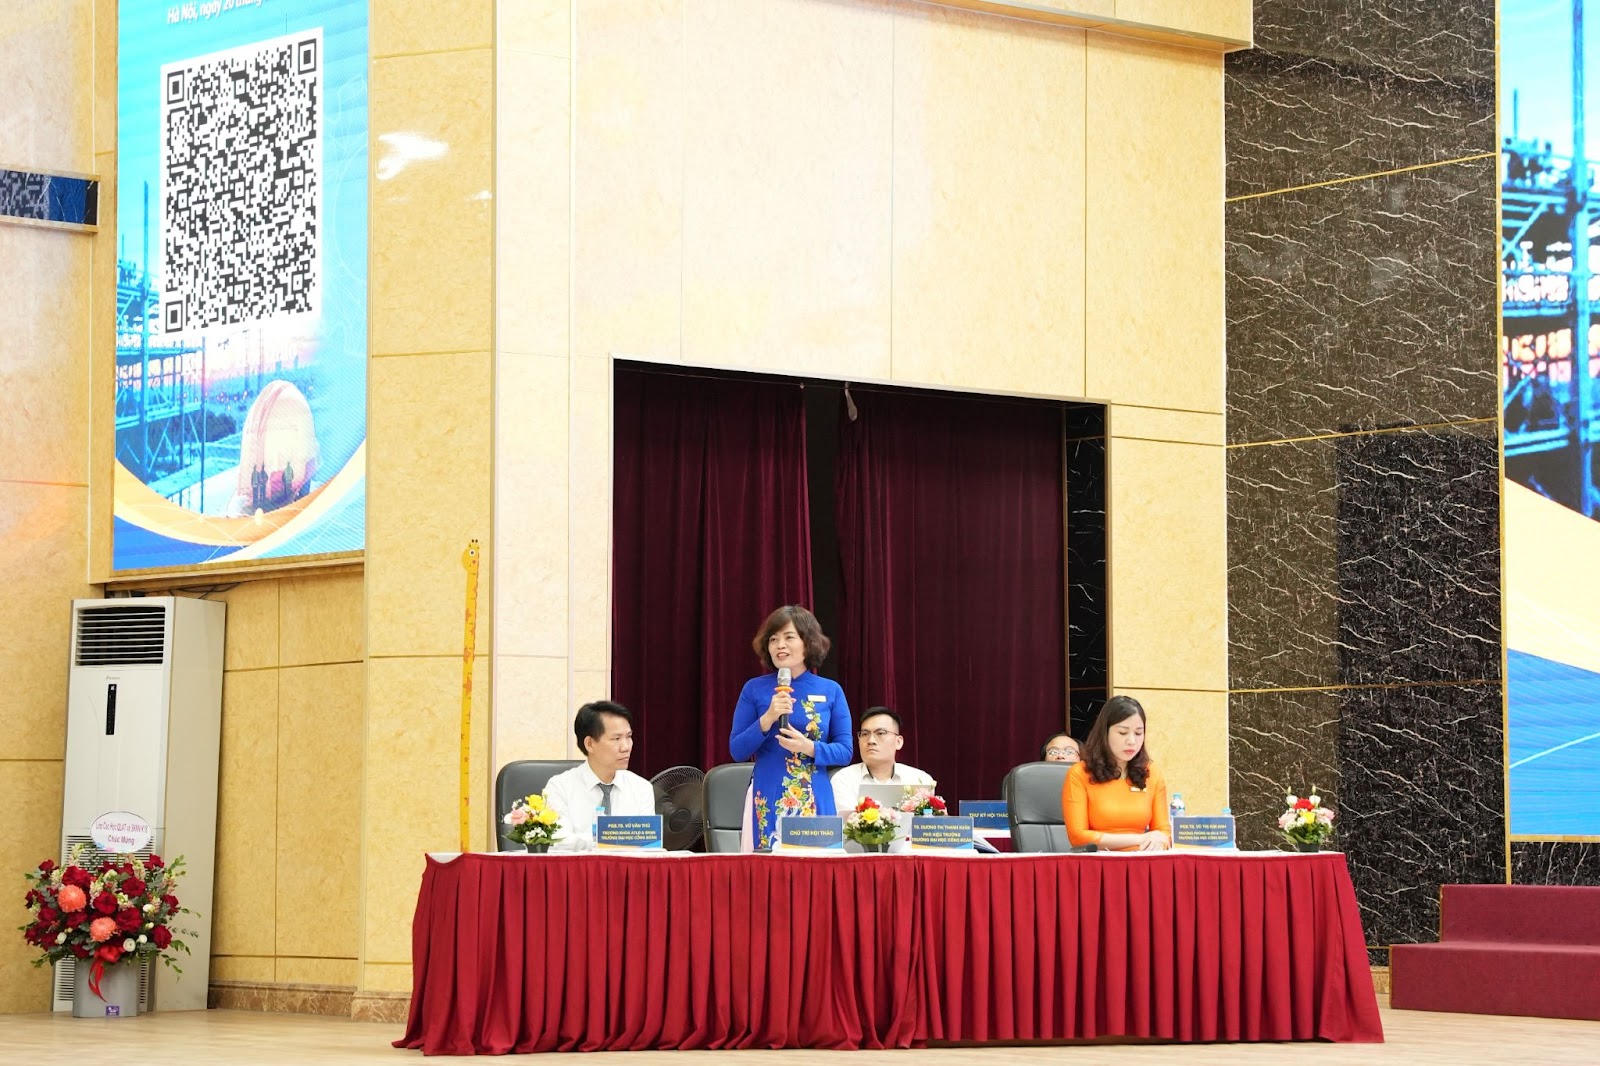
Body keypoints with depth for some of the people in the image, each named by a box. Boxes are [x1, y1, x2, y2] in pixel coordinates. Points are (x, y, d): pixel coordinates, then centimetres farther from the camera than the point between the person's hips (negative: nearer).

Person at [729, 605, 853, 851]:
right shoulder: (754, 689, 4)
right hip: (767, 800, -1)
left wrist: (809, 747, -13)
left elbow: (845, 752, 5)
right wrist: (767, 718, -12)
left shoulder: (831, 691, 6)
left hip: (815, 801, 1)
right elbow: (736, 750, 2)